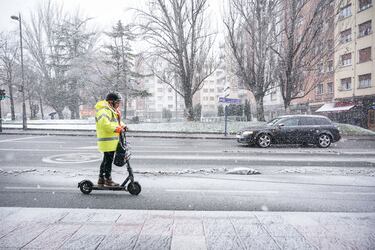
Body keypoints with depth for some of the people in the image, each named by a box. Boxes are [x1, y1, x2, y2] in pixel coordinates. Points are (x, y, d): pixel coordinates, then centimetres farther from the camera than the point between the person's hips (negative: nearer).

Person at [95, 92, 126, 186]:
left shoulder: (112, 110, 19)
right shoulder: (104, 110, -15)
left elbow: (117, 121, 26)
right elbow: (105, 124, -28)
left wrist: (122, 126, 5)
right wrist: (118, 129, -25)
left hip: (112, 140, 11)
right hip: (108, 141, -11)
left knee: (106, 160, 17)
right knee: (108, 160, -2)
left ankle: (101, 179, 27)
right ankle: (108, 179, 10)